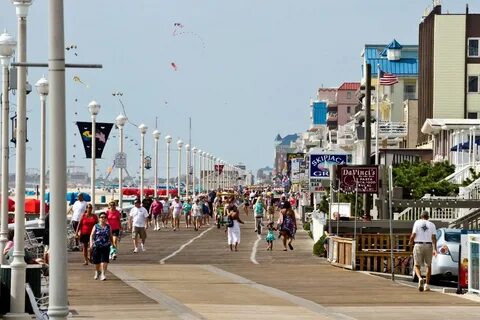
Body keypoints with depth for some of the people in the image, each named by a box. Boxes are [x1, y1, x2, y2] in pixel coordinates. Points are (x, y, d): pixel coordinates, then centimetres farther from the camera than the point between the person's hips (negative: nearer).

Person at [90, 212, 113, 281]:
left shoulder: (108, 227, 7)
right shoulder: (96, 226, 3)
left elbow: (111, 236, 15)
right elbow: (92, 235, 0)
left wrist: (112, 244, 15)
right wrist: (91, 243, -12)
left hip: (105, 246, 0)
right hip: (97, 246, 0)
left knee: (104, 261, -12)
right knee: (96, 261, 11)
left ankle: (103, 274, -11)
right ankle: (97, 271, 37)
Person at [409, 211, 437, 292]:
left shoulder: (417, 223, 1)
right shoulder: (431, 224, 5)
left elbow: (413, 234, -7)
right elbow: (434, 237, -5)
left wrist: (411, 242, 12)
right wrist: (434, 249, -10)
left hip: (418, 245, -2)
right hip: (428, 246, 2)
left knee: (417, 266, 5)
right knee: (428, 266, 17)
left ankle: (420, 279, -24)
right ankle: (427, 284, 12)